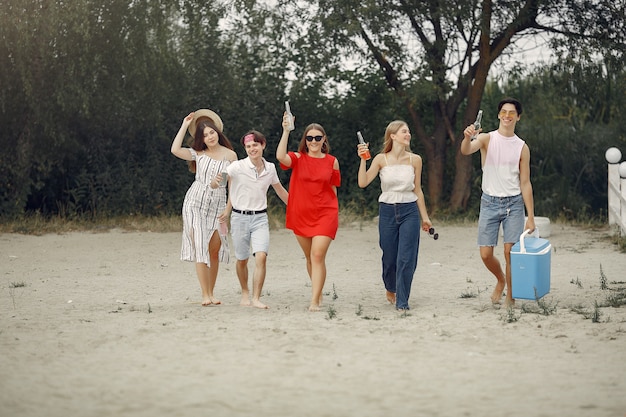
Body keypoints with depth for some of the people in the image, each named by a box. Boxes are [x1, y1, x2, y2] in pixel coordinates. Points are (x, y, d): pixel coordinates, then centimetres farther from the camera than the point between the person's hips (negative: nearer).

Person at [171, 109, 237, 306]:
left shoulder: (230, 155, 5)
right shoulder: (198, 154, 6)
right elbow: (175, 149, -10)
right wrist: (185, 125, -3)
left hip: (217, 205, 1)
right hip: (195, 203, -1)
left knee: (214, 249, 0)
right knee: (200, 247, -8)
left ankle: (211, 293, 10)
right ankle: (205, 295, -8)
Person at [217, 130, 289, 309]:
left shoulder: (270, 168, 3)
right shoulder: (237, 167, -9)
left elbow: (280, 190, 19)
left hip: (260, 218, 2)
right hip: (240, 217, -1)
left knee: (261, 257, -16)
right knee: (242, 260, 8)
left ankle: (256, 298, -14)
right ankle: (245, 293, 33)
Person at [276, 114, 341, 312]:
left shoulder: (332, 162, 3)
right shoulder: (298, 158, 1)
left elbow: (333, 189, 11)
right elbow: (280, 156, -21)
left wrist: (334, 213, 10)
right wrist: (286, 131, -25)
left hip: (325, 214, -2)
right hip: (301, 214, 2)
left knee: (318, 256, -13)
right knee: (310, 257, 14)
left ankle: (315, 301, -15)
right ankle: (317, 292, 33)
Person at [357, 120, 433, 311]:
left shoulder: (415, 159, 2)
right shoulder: (381, 159, -2)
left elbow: (417, 190, 9)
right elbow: (363, 182, -10)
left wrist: (424, 216, 9)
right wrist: (363, 159, -18)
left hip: (410, 211, 0)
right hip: (387, 210, 0)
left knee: (406, 258, -8)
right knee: (390, 257, 9)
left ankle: (402, 302, -1)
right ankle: (390, 288, 40)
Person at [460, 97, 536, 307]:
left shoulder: (522, 147, 3)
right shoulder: (487, 139, 0)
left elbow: (525, 183, 3)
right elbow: (466, 151, -21)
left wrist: (531, 217, -1)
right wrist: (467, 138, -45)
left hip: (513, 203, 0)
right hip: (489, 202, 0)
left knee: (510, 252, -7)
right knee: (486, 254, -1)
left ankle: (510, 295, 10)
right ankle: (500, 279, 30)